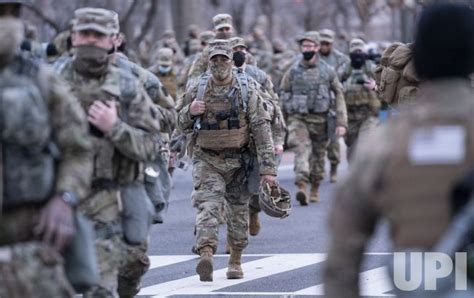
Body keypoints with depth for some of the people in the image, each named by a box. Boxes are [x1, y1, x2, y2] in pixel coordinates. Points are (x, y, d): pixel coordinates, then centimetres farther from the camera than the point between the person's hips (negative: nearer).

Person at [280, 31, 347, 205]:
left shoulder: (327, 71, 1)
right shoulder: (293, 72, 2)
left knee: (318, 155, 9)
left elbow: (339, 95, 4)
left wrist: (341, 122, -2)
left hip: (319, 119, 1)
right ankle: (302, 187, -32)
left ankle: (315, 190, 26)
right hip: (298, 119, -1)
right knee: (301, 150, -19)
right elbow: (284, 94, 13)